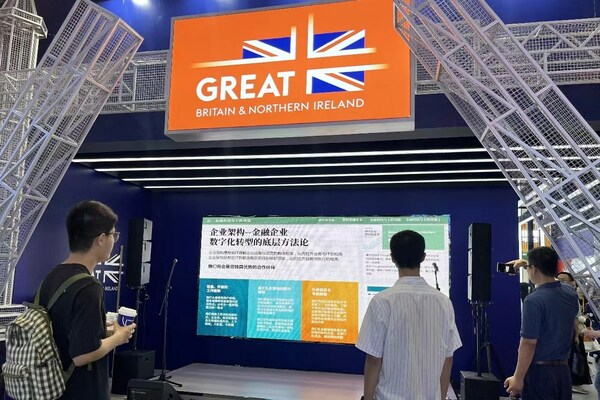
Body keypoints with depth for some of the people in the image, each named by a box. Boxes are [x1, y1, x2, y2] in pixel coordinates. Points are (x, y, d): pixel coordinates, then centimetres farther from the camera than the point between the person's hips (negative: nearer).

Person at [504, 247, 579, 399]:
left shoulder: (534, 300, -20)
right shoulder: (571, 293, 2)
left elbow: (529, 343, -20)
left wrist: (518, 378, -14)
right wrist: (526, 265, 33)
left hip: (539, 371, -7)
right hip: (563, 370, 7)